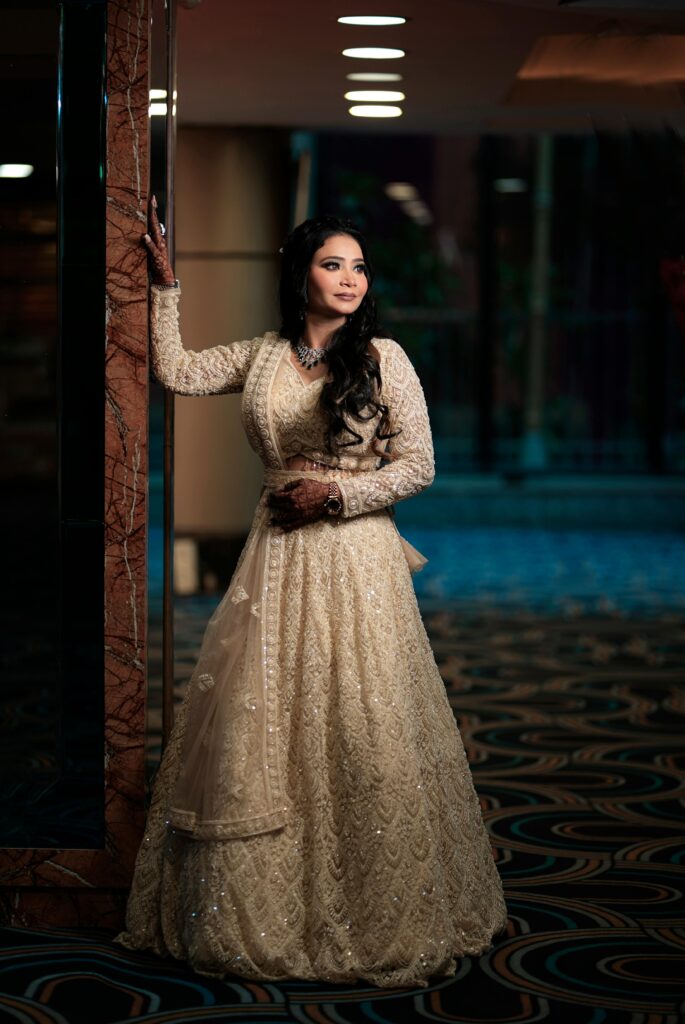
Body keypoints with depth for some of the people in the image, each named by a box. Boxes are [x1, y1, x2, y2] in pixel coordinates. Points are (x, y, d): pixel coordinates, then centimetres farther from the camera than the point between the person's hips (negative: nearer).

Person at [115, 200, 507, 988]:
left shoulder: (383, 358, -3)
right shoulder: (262, 357, 9)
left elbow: (418, 465, -3)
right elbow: (174, 372, 16)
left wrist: (333, 494, -11)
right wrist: (165, 286, 12)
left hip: (355, 560, -3)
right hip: (277, 557, 4)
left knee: (358, 730, -3)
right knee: (257, 727, 2)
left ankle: (380, 917, 9)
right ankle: (262, 912, 13)